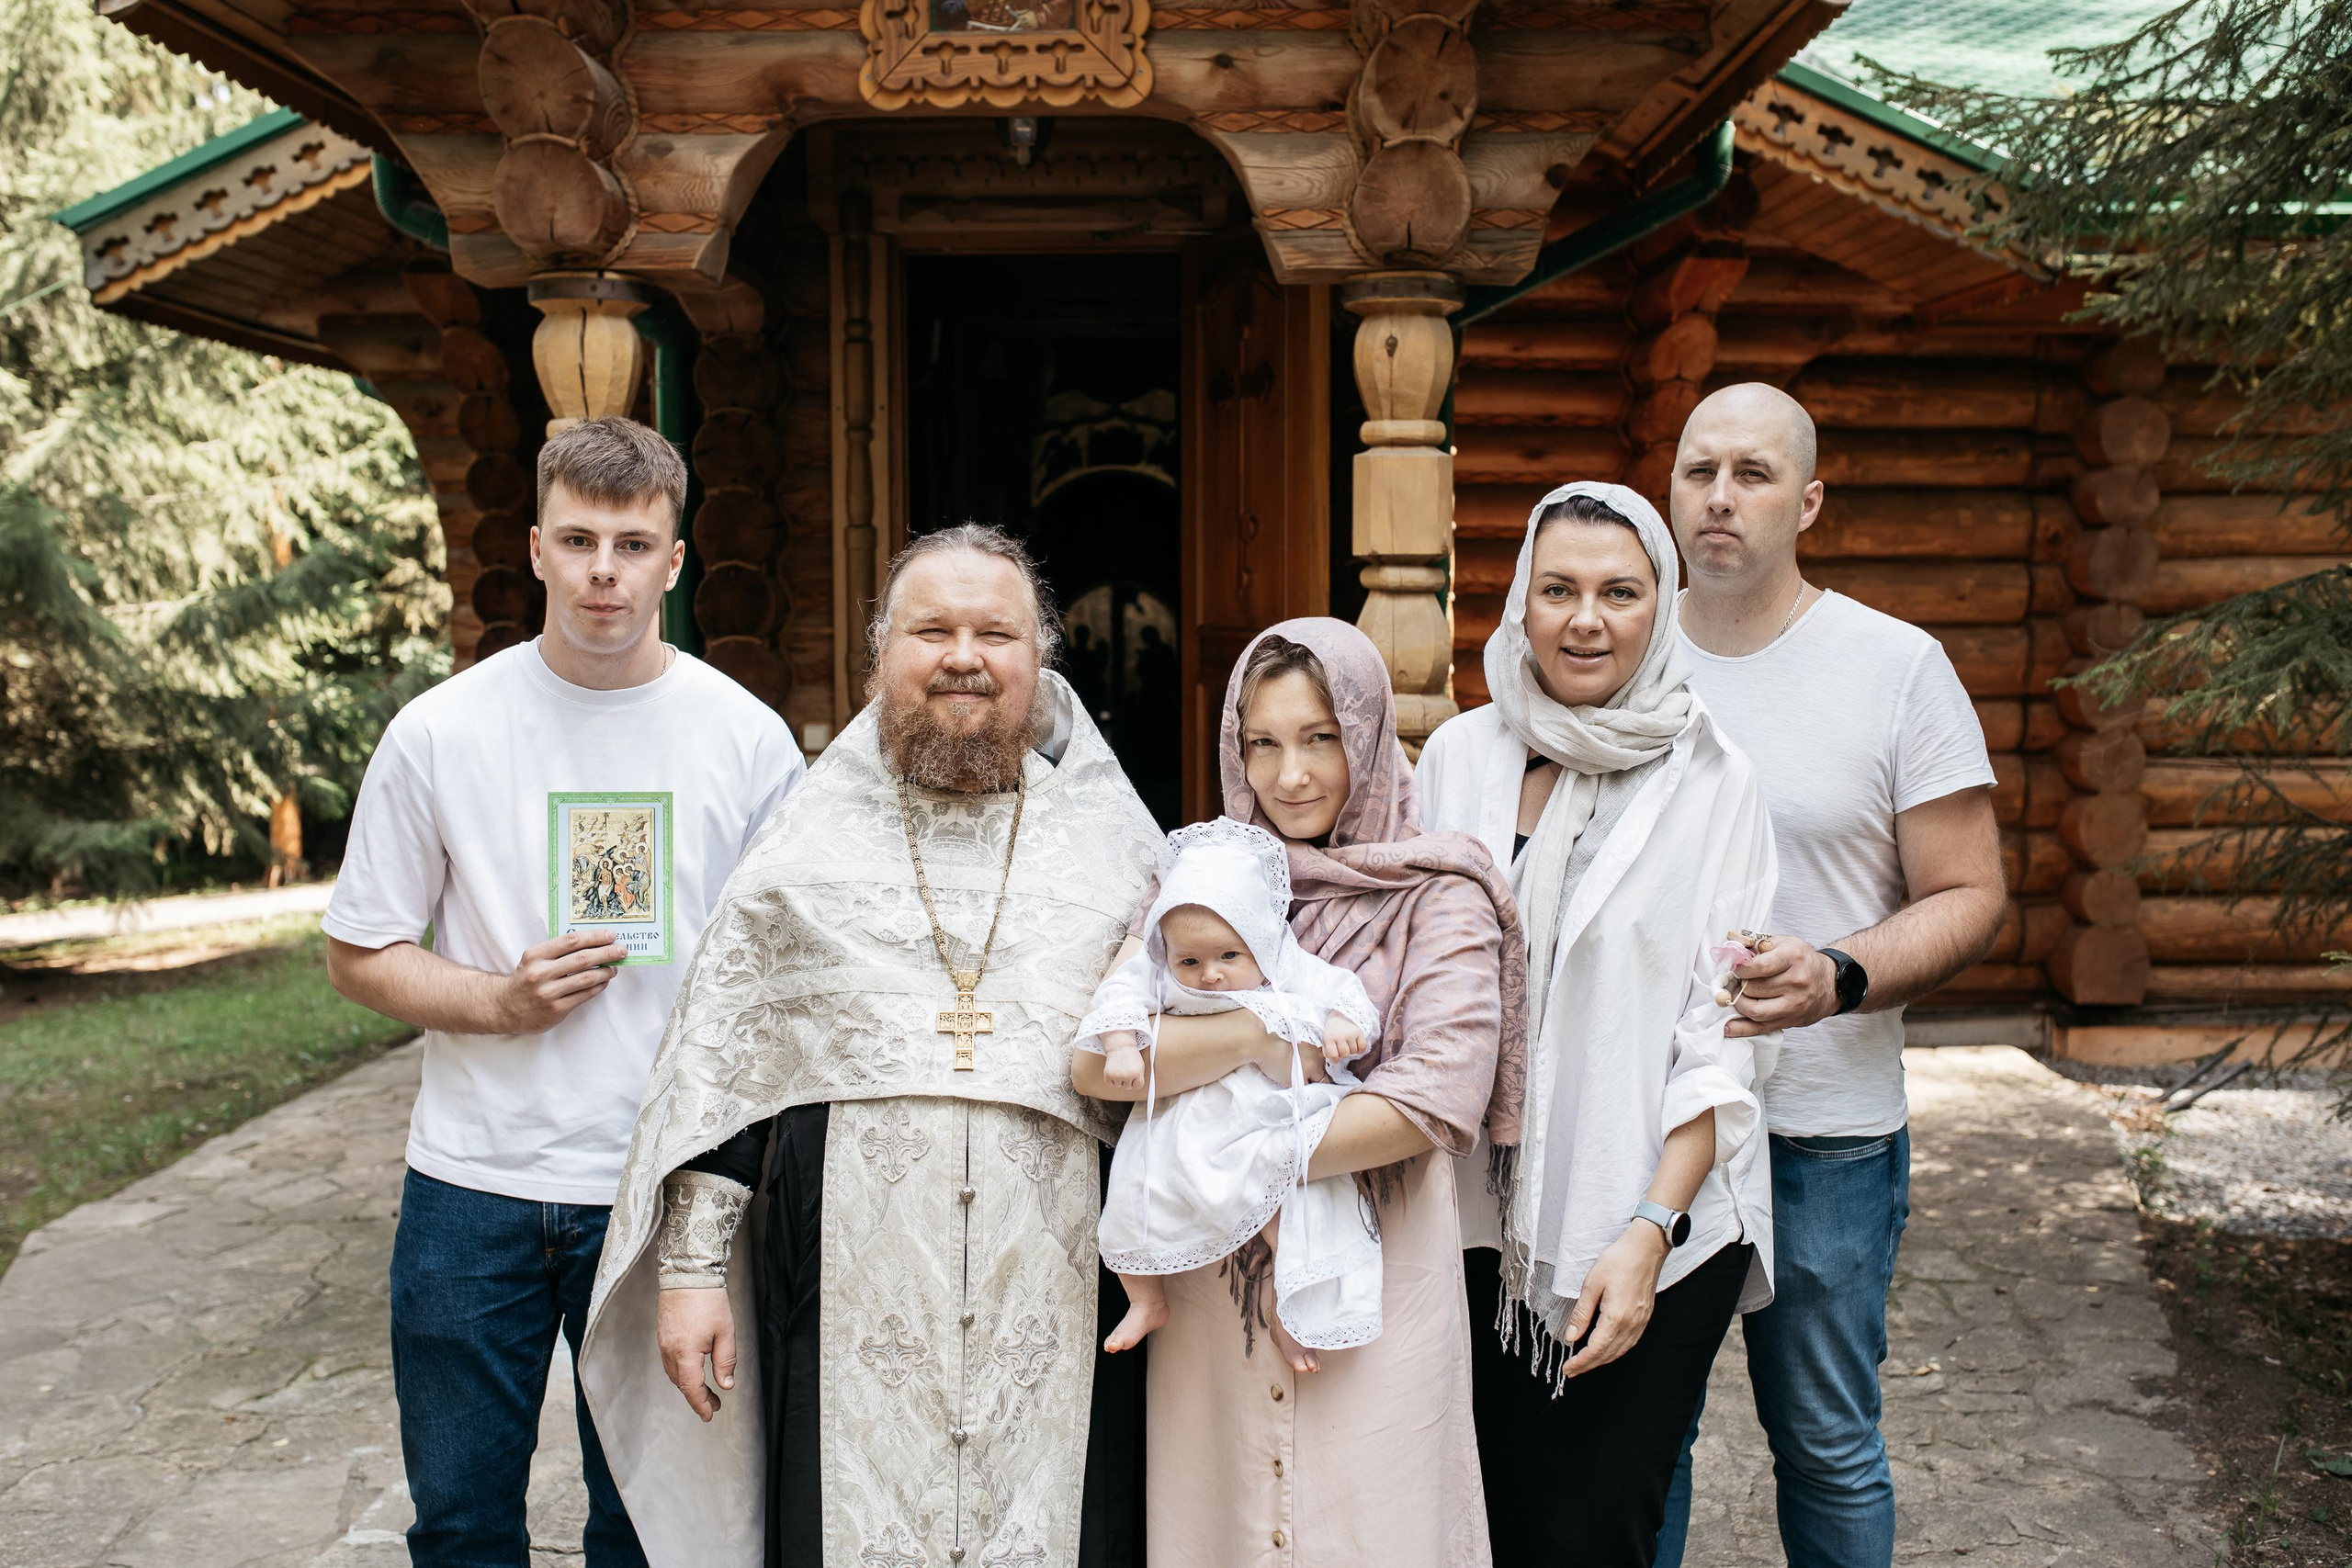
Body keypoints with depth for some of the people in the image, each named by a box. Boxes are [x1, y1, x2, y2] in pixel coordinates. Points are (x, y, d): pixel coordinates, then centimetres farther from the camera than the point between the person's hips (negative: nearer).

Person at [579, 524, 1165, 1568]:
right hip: (850, 1307, 0)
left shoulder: (1118, 840, 6)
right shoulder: (809, 837, 5)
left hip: (1056, 1305, 1)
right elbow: (717, 1060, 6)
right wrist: (691, 1264, 2)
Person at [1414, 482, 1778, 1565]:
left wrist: (1650, 1231, -13)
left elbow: (1722, 1040, -5)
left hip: (1655, 1231, -2)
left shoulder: (1712, 781, -4)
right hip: (1485, 1224, 3)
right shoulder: (1459, 754, 3)